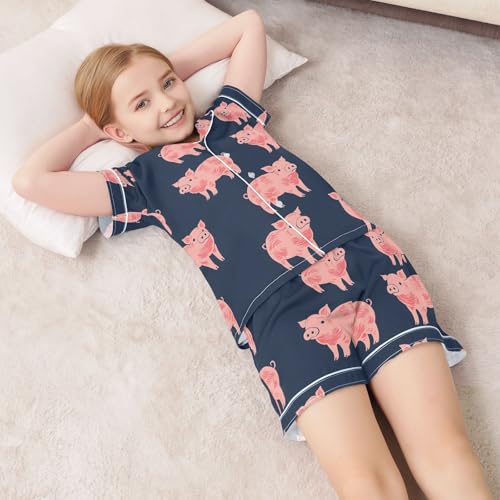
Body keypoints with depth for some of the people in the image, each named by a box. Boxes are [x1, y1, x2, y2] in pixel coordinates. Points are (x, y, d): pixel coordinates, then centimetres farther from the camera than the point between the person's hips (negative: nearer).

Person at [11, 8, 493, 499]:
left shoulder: (230, 115, 28)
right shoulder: (144, 179, 17)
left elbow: (249, 23, 38)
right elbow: (30, 181, 10)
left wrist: (172, 68, 33)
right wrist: (89, 126, 24)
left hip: (367, 260, 3)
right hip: (282, 306, -3)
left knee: (445, 452, -12)